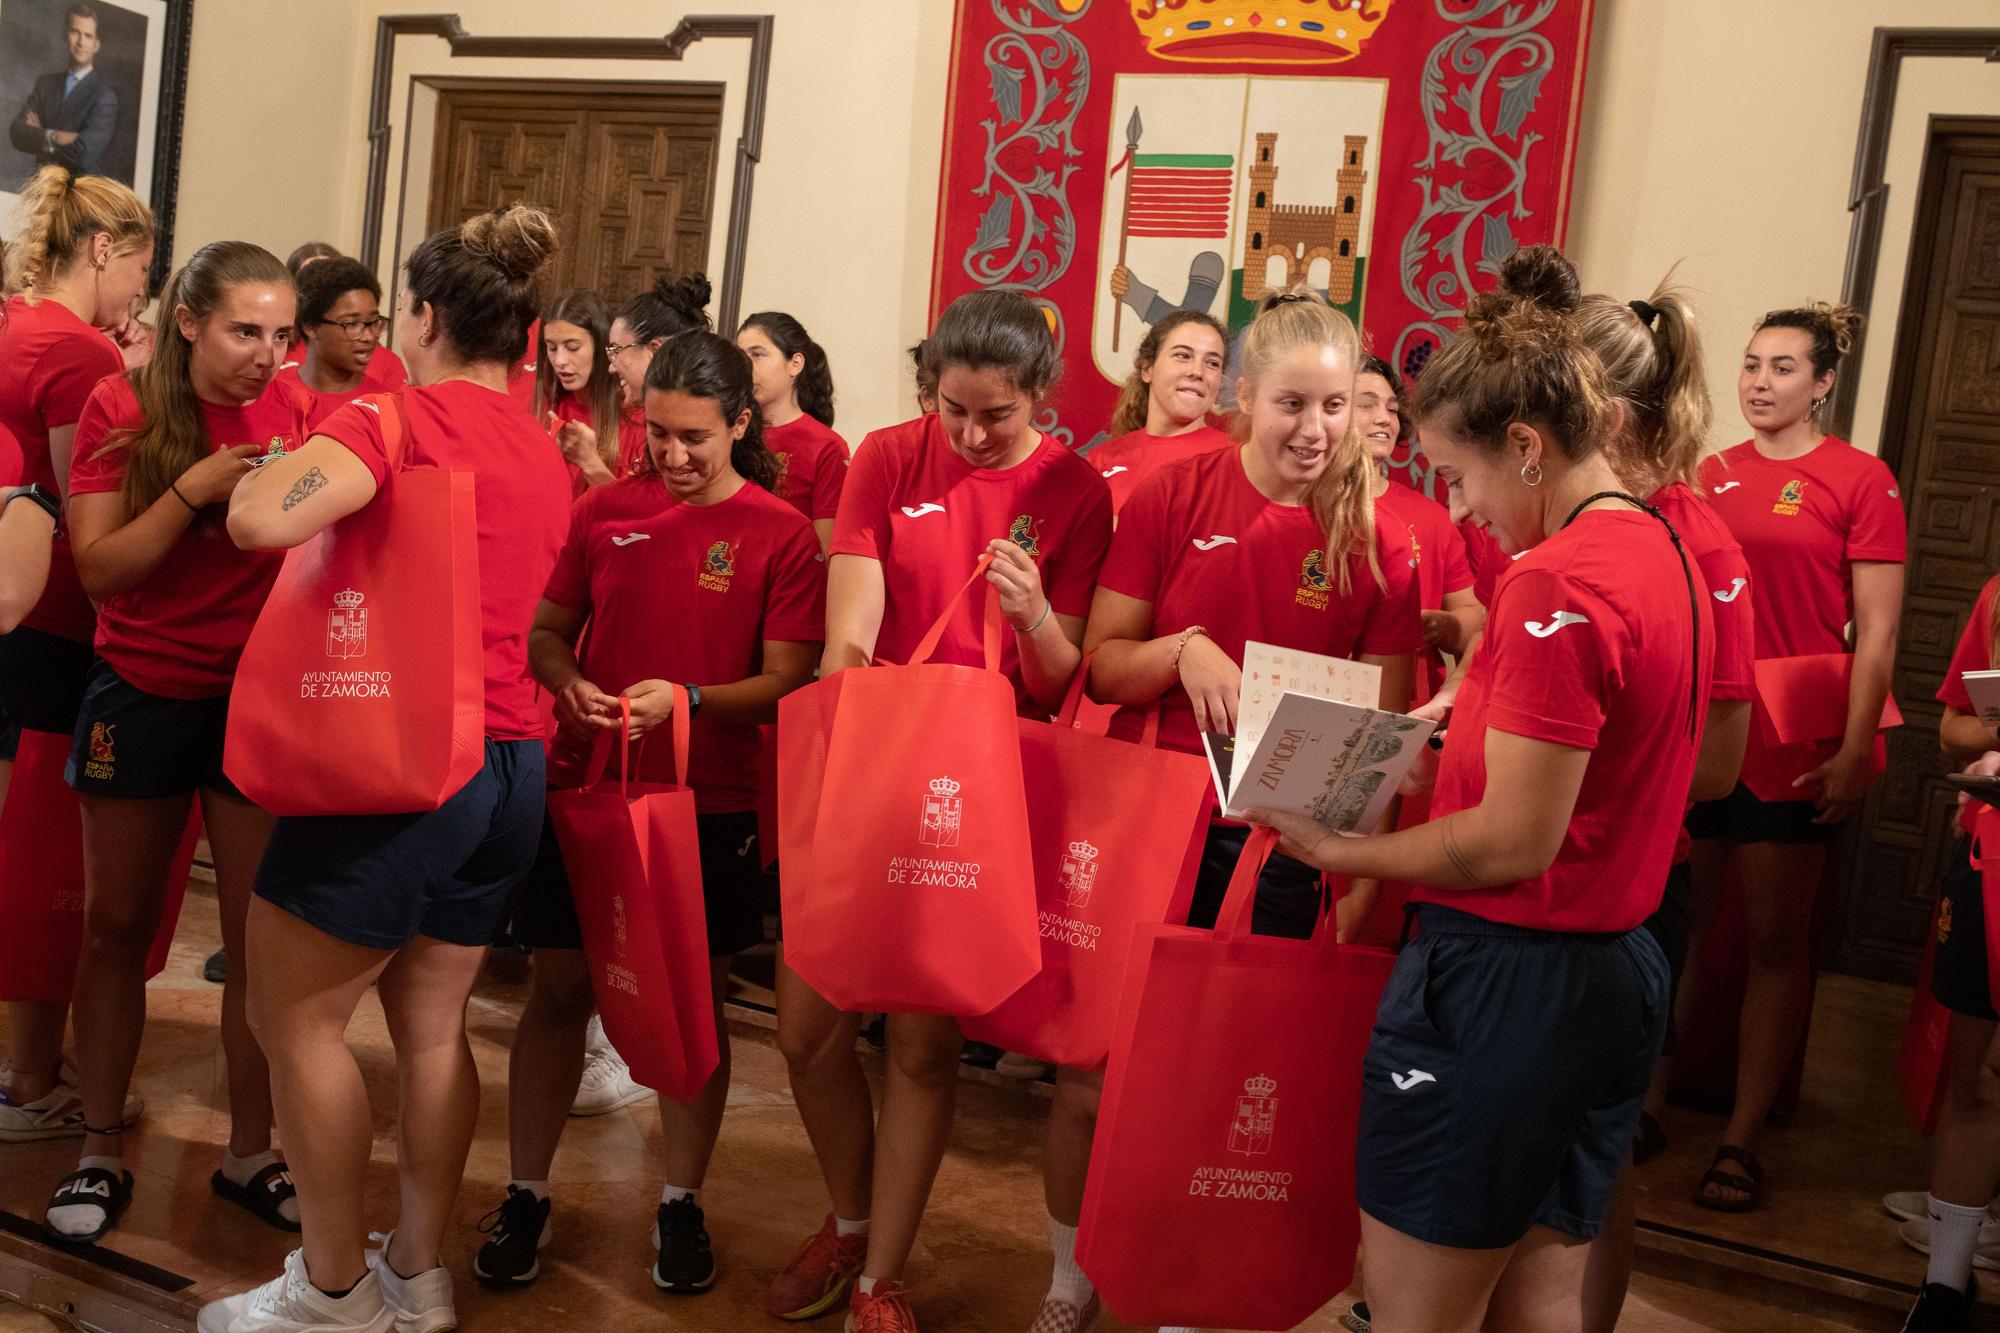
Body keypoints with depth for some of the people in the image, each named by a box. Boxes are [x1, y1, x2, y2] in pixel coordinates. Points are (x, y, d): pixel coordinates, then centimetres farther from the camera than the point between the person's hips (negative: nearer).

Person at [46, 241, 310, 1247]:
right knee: (118, 927, 8)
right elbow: (99, 568, -11)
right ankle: (100, 1153, 22)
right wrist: (192, 490, -23)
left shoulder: (292, 413, -3)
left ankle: (250, 1153, 16)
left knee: (261, 934, 2)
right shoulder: (122, 410, -7)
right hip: (141, 697, -1)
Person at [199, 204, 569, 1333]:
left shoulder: (398, 414, -11)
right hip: (511, 759, 8)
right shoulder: (545, 454, 12)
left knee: (296, 1015, 6)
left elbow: (262, 521, -26)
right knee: (432, 1022, 15)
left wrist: (261, 472, -4)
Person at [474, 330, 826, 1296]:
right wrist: (569, 684, -10)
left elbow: (788, 681, -8)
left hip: (709, 802, -2)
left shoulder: (782, 535, -5)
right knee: (558, 989, 8)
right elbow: (548, 629, 12)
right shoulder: (606, 508, 4)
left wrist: (688, 699, -23)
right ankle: (526, 1195, 23)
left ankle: (681, 1201, 25)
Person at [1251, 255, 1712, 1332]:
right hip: (1616, 975, 10)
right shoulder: (1667, 557, 9)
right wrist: (1479, 715, 11)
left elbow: (1513, 845, -20)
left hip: (1502, 981, -10)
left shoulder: (1557, 583, -20)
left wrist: (1337, 850, -9)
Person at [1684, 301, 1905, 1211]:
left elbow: (1876, 633, -6)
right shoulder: (1711, 476, 8)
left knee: (1775, 939, 5)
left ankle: (1741, 1140, 14)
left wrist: (1854, 751, -11)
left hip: (1794, 749, -4)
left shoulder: (1860, 480, -4)